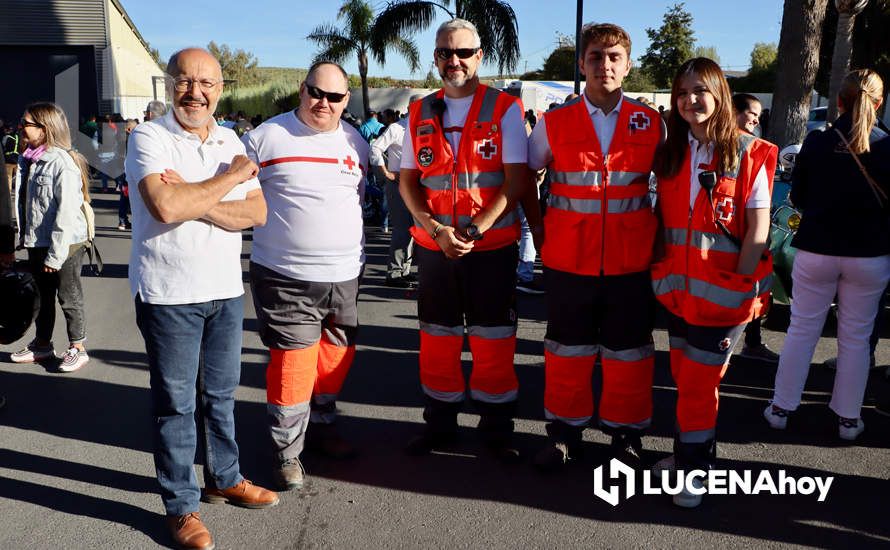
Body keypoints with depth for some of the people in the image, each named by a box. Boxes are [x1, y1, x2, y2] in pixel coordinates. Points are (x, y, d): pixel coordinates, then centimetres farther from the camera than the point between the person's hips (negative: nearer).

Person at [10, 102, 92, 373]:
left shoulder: (62, 163, -18)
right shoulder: (28, 161, 7)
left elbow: (66, 212, -21)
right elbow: (24, 203, 14)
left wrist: (55, 255, -20)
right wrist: (24, 237, 10)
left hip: (65, 244, -8)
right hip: (37, 243, 8)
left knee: (68, 297, 5)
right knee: (41, 296, 18)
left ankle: (77, 348, 19)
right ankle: (42, 345, 33)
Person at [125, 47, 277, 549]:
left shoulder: (230, 141, 7)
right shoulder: (149, 137, -8)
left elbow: (257, 213, -4)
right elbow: (166, 207, -26)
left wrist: (195, 200, -19)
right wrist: (231, 176, -14)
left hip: (226, 288, 5)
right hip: (169, 294, -5)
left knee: (222, 393, 18)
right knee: (176, 404, 5)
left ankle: (225, 479, 35)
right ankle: (181, 507, 19)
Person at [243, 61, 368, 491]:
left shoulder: (356, 143, 11)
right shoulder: (266, 137, -4)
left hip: (345, 276, 5)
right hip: (286, 277, -5)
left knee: (336, 357, 14)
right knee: (291, 364, -3)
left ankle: (322, 426, 36)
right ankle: (287, 451, 14)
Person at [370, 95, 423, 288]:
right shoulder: (396, 128, -8)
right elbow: (375, 148, -12)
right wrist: (386, 173, -12)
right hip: (397, 183, -7)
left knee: (411, 227, 12)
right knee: (402, 228, -10)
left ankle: (404, 270, 23)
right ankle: (394, 273, -3)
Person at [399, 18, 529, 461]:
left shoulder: (504, 109, -3)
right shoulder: (420, 114, 8)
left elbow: (517, 180, -9)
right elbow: (407, 181, 6)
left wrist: (474, 230, -17)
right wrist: (436, 229, -10)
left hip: (492, 245, -3)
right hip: (433, 245, 3)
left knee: (493, 340, 4)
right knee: (437, 337, 12)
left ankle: (496, 426, 20)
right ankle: (439, 422, 27)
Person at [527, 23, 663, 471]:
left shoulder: (651, 124, 2)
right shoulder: (554, 123, -1)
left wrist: (659, 238, 6)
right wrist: (541, 229, 5)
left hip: (631, 262, 1)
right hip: (568, 261, 0)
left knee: (628, 352, 10)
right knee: (567, 350, 10)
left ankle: (626, 432, 28)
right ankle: (565, 431, 27)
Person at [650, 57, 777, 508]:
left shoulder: (749, 154, -7)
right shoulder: (670, 153, 7)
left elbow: (758, 227, -9)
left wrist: (741, 287, -13)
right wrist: (661, 275, 5)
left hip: (723, 290, -5)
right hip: (679, 288, 5)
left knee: (697, 380, 0)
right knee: (684, 375, 14)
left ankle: (695, 469, 18)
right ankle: (688, 455, 32)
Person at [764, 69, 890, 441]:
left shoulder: (815, 144, -7)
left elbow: (797, 198, 4)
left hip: (816, 251, 0)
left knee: (802, 330, 11)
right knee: (856, 338, 12)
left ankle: (782, 407, 19)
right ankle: (848, 418, 21)